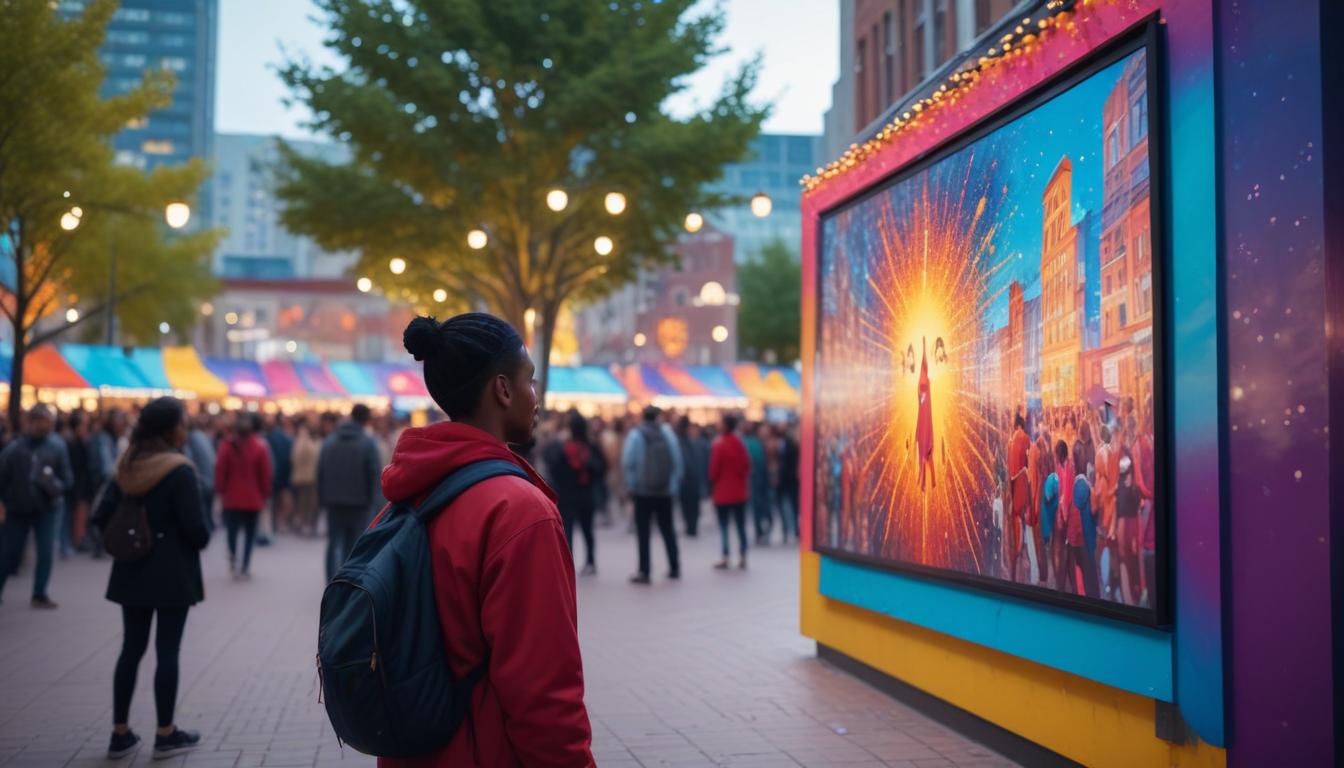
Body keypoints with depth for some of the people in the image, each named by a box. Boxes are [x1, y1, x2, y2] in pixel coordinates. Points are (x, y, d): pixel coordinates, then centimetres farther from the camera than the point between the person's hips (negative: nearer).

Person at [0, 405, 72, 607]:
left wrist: (57, 485, -22)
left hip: (47, 508, 1)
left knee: (45, 553, -1)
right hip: (18, 509, -1)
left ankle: (39, 595, 9)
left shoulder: (57, 445, -6)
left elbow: (67, 476, -3)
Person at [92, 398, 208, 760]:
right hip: (172, 573, -6)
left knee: (131, 649, 12)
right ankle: (166, 734, 10)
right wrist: (202, 541, 2)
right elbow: (195, 526, -18)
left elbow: (102, 518, 3)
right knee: (167, 651, 2)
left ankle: (120, 733, 18)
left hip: (132, 571, 6)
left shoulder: (127, 467, 4)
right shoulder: (179, 470, -15)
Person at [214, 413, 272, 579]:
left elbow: (220, 471, -4)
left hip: (232, 497, 1)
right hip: (254, 499, -1)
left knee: (232, 530, 15)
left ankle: (233, 557, -4)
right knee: (250, 533, 8)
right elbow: (266, 474, -4)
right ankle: (245, 567, 3)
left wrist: (221, 491, 8)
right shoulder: (260, 447, -7)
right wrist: (265, 495, 6)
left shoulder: (227, 446, -6)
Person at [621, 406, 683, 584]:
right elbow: (677, 460, 0)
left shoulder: (635, 435, -7)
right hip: (665, 490, 3)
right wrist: (675, 483, 9)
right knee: (668, 529, 14)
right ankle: (674, 568, 16)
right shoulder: (667, 433, 1)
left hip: (643, 491, -3)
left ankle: (644, 571, -2)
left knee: (643, 531, 1)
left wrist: (631, 484, 0)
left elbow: (628, 462, -11)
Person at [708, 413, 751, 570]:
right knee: (741, 525, 8)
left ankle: (725, 558, -1)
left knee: (723, 526, 2)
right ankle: (742, 558, 7)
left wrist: (713, 485, 6)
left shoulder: (719, 444, -13)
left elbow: (714, 469, -10)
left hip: (723, 492, -4)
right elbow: (748, 465, 7)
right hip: (739, 492, 4)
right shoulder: (741, 444, 2)